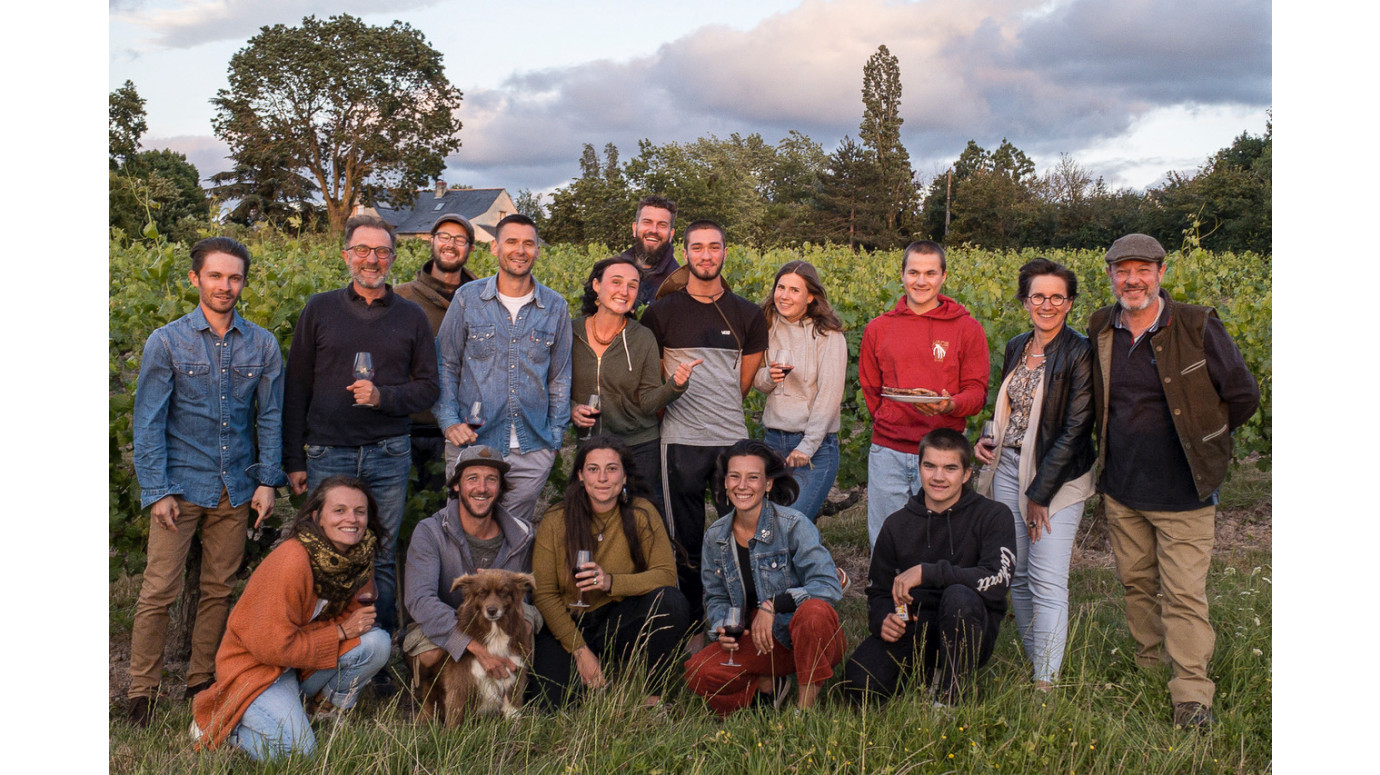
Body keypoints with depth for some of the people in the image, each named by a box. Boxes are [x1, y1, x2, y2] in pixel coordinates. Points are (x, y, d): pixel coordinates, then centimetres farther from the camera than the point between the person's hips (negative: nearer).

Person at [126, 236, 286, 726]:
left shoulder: (262, 345, 4)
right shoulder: (166, 342, -2)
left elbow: (270, 418, 8)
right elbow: (148, 423, -3)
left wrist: (267, 481, 0)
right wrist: (157, 491, -9)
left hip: (236, 488, 3)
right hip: (181, 485, -2)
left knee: (219, 589, 9)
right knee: (159, 590, -3)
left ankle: (202, 681, 22)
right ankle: (141, 690, 8)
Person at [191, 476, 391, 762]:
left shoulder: (360, 556, -6)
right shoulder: (291, 561, -28)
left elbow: (353, 616, 8)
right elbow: (272, 646, -25)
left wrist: (358, 619, -16)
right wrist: (341, 632, -20)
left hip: (303, 661, 6)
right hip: (256, 665, -6)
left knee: (377, 642, -17)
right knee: (296, 752, -24)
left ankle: (327, 711, 6)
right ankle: (220, 720, 3)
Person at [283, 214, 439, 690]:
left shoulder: (410, 317, 9)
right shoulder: (320, 309, 7)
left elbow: (428, 387, 9)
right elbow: (297, 388, 9)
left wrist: (384, 396, -11)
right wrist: (294, 460, 4)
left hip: (388, 455, 1)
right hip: (328, 454, 0)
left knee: (381, 560, 6)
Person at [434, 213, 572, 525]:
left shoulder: (555, 307, 5)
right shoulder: (467, 298, 2)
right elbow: (445, 365, 7)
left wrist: (555, 437, 9)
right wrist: (449, 421, -5)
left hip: (532, 452, 1)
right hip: (471, 444, -1)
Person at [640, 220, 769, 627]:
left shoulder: (747, 315, 8)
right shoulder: (662, 312, 2)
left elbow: (745, 379, 13)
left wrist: (722, 412, 10)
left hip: (733, 439, 2)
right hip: (682, 440, -1)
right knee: (687, 540, 5)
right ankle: (694, 620, 17)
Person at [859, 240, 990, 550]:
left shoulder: (967, 328, 2)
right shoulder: (877, 329, 8)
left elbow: (978, 391, 0)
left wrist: (951, 405, -20)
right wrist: (891, 424, 5)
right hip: (888, 454, 2)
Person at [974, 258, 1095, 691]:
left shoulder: (1078, 354, -12)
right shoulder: (1016, 348, 10)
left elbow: (1075, 430, -14)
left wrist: (1040, 493, -14)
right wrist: (990, 441, 3)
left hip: (1056, 477, -6)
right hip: (1008, 468, 7)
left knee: (1048, 582, -8)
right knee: (1016, 573, 10)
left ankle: (1046, 684, -3)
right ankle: (1035, 663, 24)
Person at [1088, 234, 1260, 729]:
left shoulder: (1197, 328, -12)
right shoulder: (1101, 331, 3)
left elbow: (1243, 397, -3)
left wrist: (1197, 437, 3)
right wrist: (1121, 445, 10)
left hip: (1181, 491, -5)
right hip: (1121, 488, 5)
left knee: (1183, 594, -4)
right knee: (1135, 582, 16)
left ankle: (1192, 694, 6)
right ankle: (1148, 666, 33)